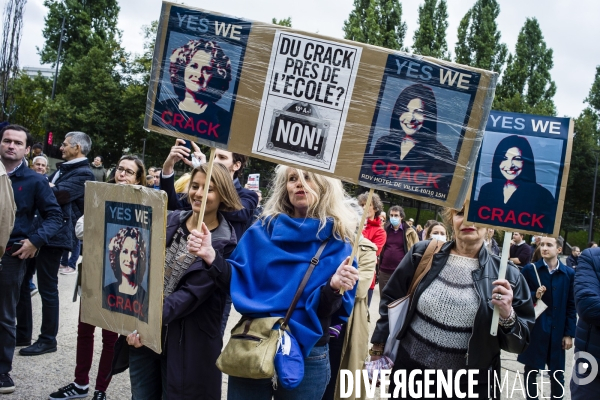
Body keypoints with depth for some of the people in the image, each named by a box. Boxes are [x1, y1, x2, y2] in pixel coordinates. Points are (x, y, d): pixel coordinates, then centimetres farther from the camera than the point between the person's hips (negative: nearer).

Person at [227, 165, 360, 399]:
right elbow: (235, 282, -1)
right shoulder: (262, 231, 2)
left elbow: (326, 311, -7)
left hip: (307, 357, -1)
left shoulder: (337, 242, -4)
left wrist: (334, 287, -27)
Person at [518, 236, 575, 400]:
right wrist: (534, 296, -18)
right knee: (531, 370, 9)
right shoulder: (529, 270, -2)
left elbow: (571, 306, 2)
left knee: (557, 373, 9)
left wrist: (569, 334, 0)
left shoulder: (569, 274, 0)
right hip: (534, 329, -1)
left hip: (557, 331, 1)